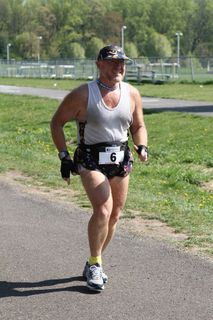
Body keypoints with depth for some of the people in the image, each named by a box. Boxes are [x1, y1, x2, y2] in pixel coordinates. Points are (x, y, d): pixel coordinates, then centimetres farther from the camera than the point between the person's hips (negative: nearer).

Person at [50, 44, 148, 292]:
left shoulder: (132, 94, 3)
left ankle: (94, 264, 29)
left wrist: (142, 146, -5)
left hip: (120, 160, 5)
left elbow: (138, 126, 15)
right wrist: (64, 156, -8)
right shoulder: (82, 94, -11)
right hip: (90, 160, -5)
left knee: (114, 215, 10)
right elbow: (57, 122, -1)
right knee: (103, 210, -21)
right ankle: (94, 264, -3)